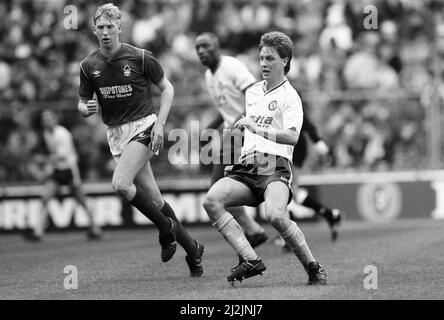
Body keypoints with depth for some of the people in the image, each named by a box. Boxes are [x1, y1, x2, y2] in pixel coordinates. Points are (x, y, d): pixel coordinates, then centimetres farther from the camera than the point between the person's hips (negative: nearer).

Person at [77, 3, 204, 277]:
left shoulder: (140, 58, -9)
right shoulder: (89, 66, 2)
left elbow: (167, 88, 1)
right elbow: (83, 104, 11)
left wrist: (160, 123, -10)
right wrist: (87, 108, -13)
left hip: (143, 126, -4)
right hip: (116, 133, 5)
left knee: (121, 184, -25)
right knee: (153, 198, 3)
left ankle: (167, 229, -4)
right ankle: (192, 248, 18)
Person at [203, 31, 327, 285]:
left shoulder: (289, 97, 0)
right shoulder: (252, 93, 23)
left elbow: (292, 136, -19)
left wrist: (257, 130, -27)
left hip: (275, 168, -6)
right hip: (247, 167, 7)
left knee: (276, 215, -35)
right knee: (212, 200, -22)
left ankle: (314, 268, -14)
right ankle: (251, 260, -26)